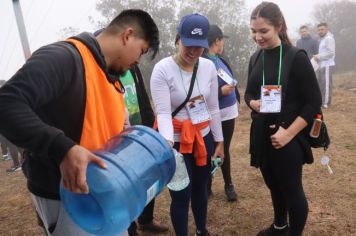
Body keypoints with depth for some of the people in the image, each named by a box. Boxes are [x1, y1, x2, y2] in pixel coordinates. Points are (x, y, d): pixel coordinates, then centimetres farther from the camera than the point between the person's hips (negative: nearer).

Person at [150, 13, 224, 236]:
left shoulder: (209, 67, -2)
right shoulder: (162, 69, -15)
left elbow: (214, 108, 5)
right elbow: (163, 112, -21)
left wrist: (219, 141, 9)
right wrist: (168, 143, -37)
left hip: (204, 138, 5)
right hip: (177, 142, -4)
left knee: (201, 188, 21)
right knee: (181, 196, 5)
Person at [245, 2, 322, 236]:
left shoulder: (296, 57, -12)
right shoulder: (256, 58, 5)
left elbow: (314, 102, -12)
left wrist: (288, 133, -19)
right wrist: (252, 103, -10)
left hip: (287, 137, -5)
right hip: (262, 135, 6)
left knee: (291, 188, 9)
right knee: (273, 184, 21)